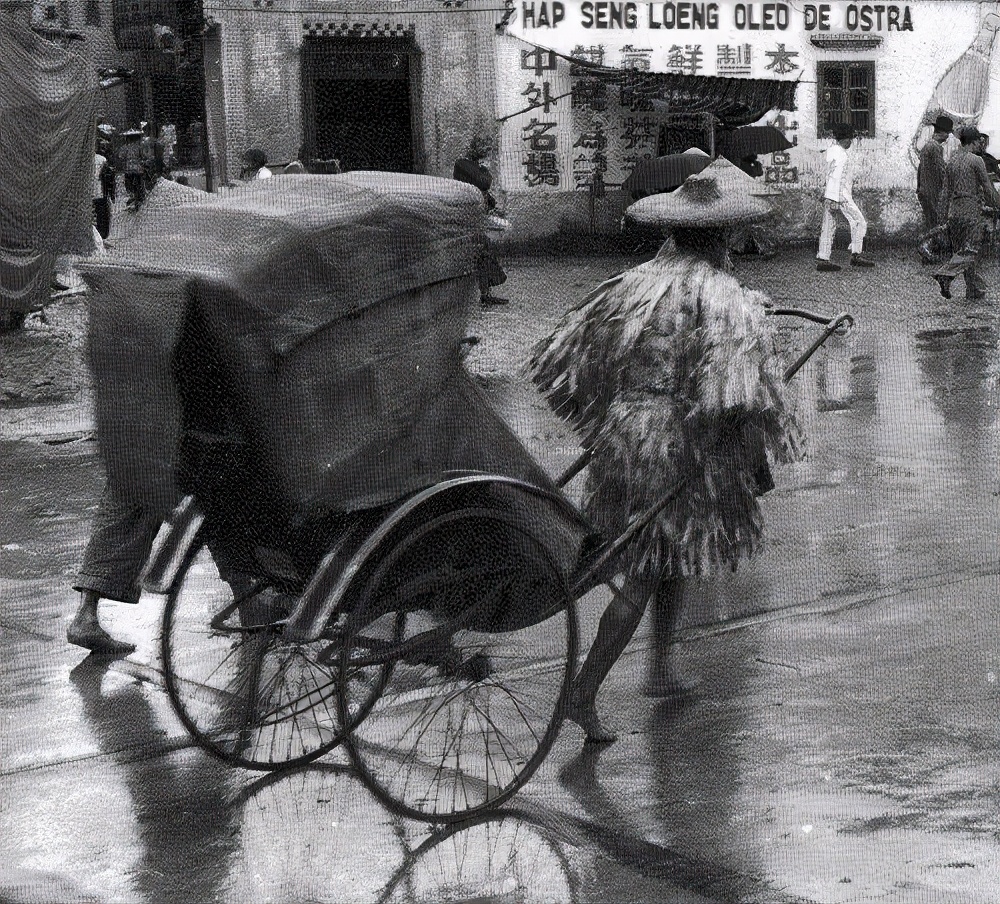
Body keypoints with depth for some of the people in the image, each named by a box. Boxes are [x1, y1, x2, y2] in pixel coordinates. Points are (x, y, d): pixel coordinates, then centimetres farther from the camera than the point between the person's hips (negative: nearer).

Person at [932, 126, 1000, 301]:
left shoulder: (952, 160, 9)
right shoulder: (976, 161, -10)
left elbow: (947, 190, 13)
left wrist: (945, 211, 18)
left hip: (954, 210, 7)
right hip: (971, 209, -7)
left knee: (961, 249, 11)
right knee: (970, 250, -6)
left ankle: (975, 291, 15)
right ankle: (945, 274, -27)